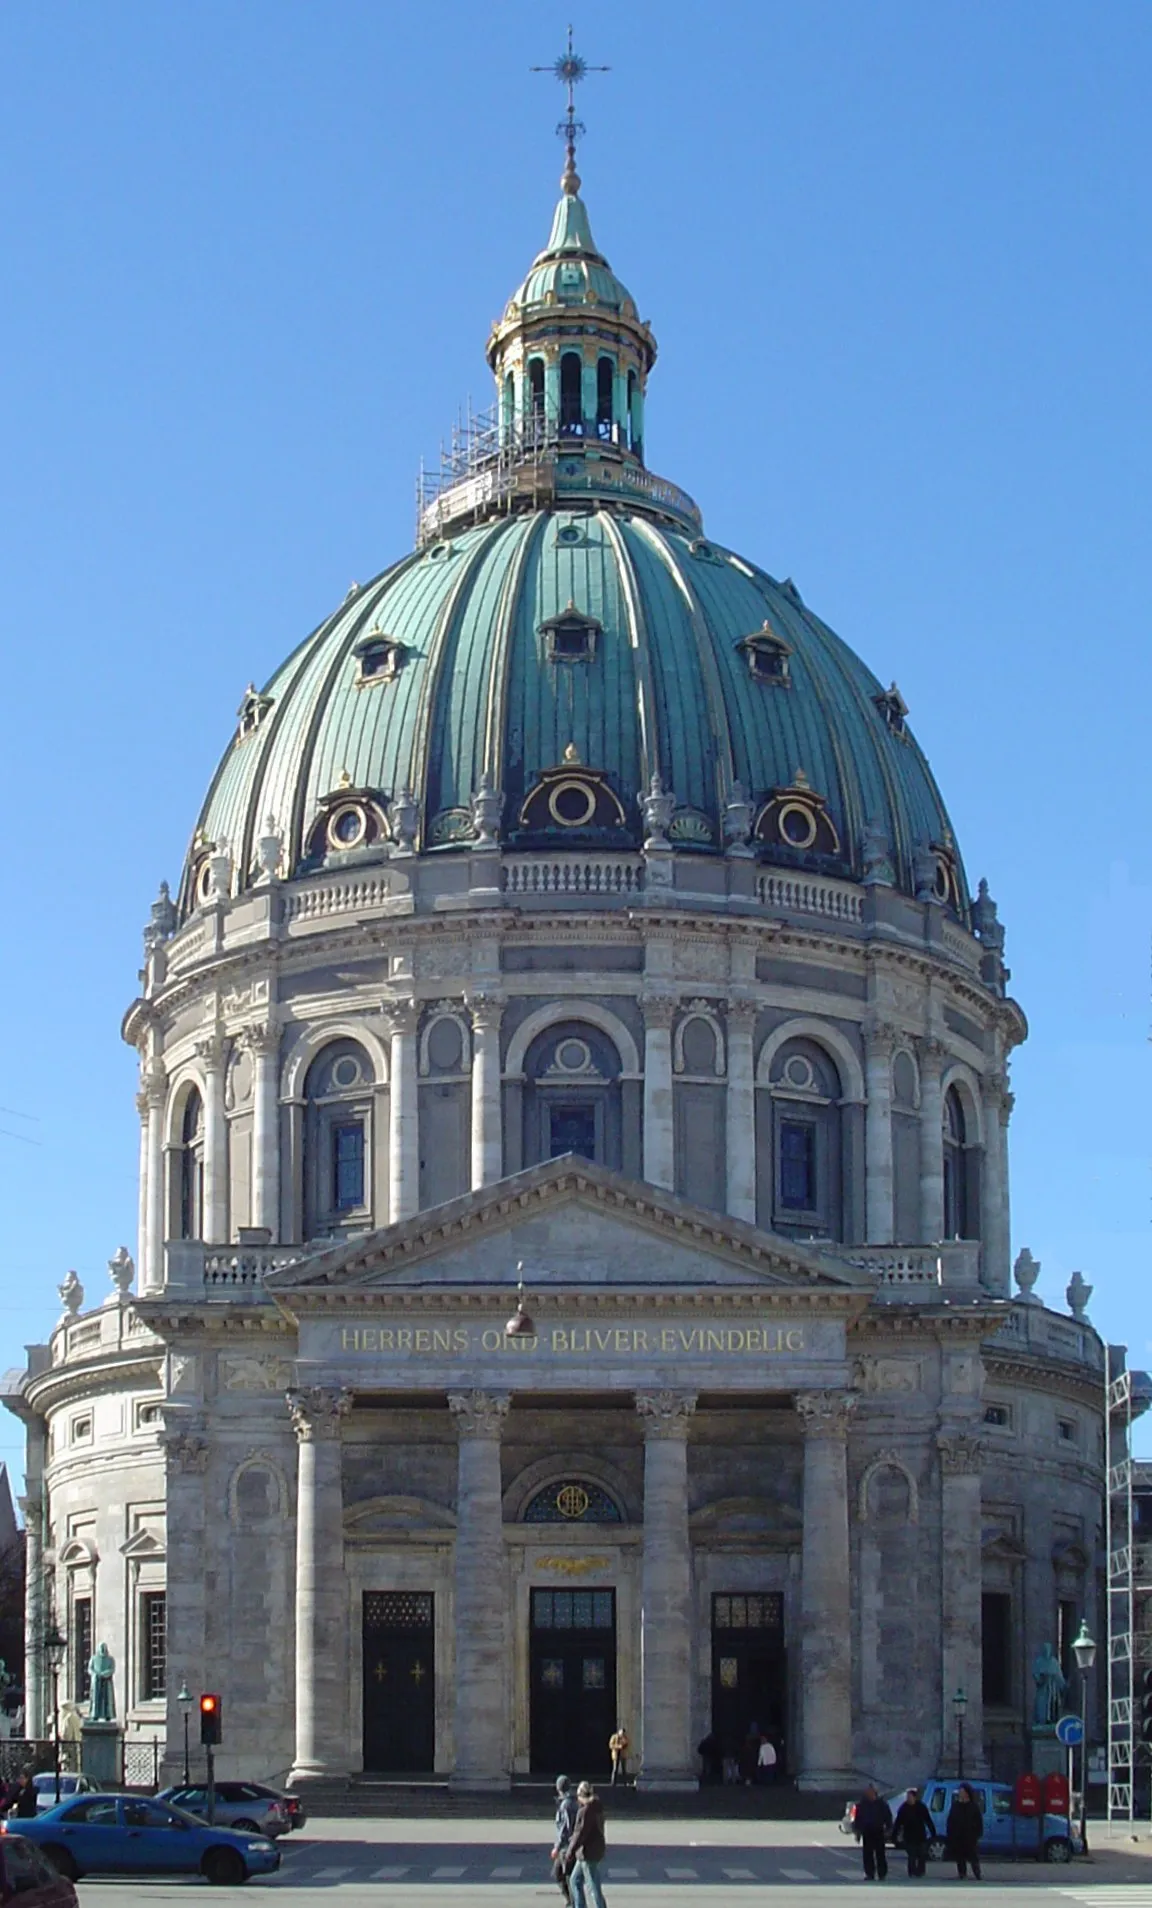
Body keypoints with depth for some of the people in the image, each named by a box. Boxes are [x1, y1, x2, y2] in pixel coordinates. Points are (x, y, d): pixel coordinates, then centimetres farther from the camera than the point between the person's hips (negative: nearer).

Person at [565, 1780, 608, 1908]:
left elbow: (581, 1833, -21)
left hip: (588, 1853, -10)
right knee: (575, 1880, 19)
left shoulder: (586, 1811, -20)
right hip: (596, 1849, 10)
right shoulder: (596, 1809, 9)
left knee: (593, 1888, -4)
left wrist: (570, 1852, -15)